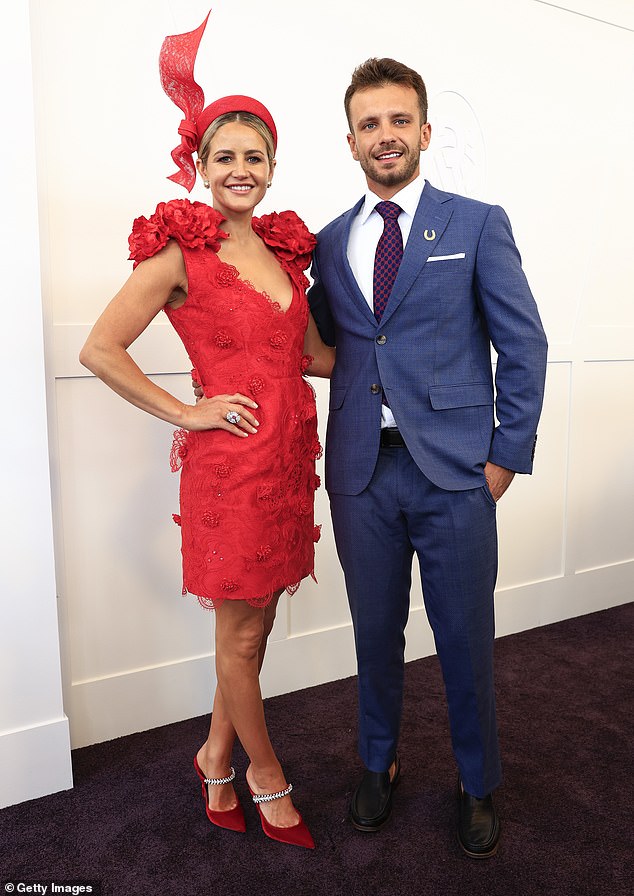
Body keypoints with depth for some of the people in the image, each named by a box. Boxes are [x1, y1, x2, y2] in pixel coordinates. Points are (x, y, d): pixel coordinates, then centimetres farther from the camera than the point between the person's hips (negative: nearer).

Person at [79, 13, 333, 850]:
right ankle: (264, 774, 34)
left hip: (289, 453, 6)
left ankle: (215, 757, 39)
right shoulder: (180, 252, -7)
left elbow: (314, 354, 17)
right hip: (230, 460, -6)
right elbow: (98, 350, -9)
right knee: (240, 635, 10)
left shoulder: (283, 249, 12)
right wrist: (185, 413, -10)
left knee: (256, 625, 16)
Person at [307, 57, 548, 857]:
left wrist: (508, 455, -5)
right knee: (376, 633, 16)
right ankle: (379, 764, 40)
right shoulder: (329, 243, 11)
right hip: (363, 472, 3)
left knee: (466, 642, 10)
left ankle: (477, 787, 35)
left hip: (454, 470, -2)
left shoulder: (478, 225, 1)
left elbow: (524, 346, 0)